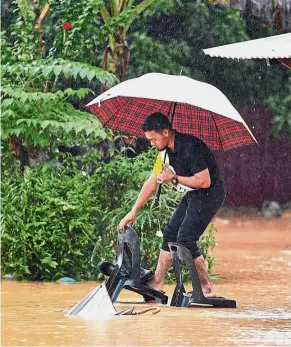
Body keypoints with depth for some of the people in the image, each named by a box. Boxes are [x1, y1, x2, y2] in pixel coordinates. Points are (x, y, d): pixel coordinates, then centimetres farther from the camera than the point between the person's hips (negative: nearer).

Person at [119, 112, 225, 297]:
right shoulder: (166, 151, 3)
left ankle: (208, 289, -7)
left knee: (186, 238, -15)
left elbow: (204, 181, -28)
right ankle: (157, 284, 17)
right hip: (193, 195, 9)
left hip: (210, 193, -9)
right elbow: (152, 182, 12)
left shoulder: (190, 147, -26)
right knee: (170, 234, 9)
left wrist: (175, 178, -18)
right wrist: (134, 211, 12)